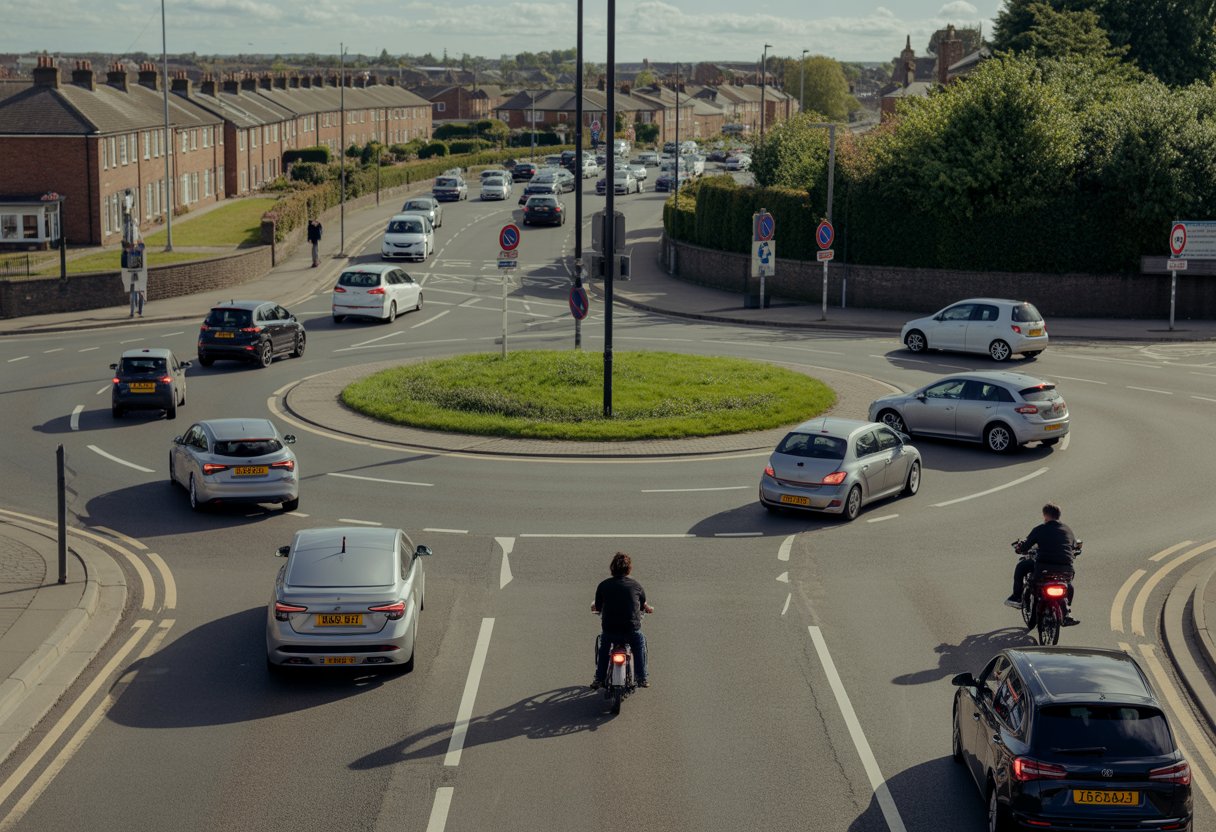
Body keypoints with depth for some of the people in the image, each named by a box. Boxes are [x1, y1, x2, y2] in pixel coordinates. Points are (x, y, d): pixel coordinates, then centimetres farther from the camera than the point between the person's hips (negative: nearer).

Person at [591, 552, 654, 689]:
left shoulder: (603, 585, -3)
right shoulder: (636, 585, -1)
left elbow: (598, 608, 6)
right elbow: (643, 606, 14)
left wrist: (594, 607, 31)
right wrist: (648, 609, 37)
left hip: (609, 632, 0)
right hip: (632, 630, 0)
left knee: (604, 642, 32)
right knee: (640, 641, 31)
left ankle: (598, 678, 29)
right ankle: (642, 678, 29)